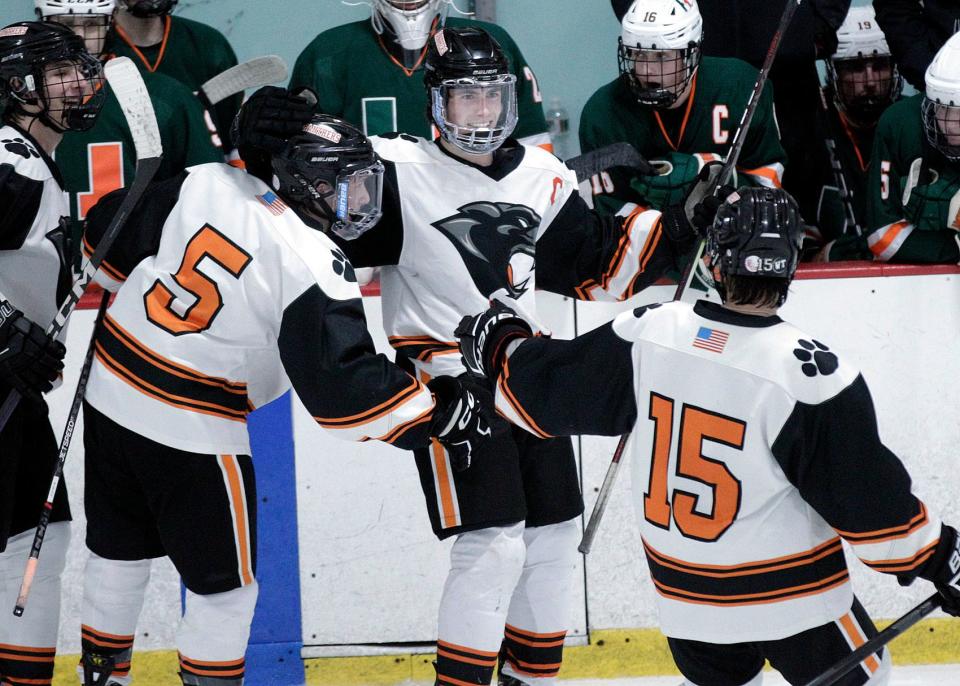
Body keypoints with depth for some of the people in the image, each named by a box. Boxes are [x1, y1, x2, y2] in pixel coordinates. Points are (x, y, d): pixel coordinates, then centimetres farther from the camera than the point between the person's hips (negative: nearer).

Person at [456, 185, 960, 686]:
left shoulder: (649, 334, -10)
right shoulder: (810, 374, -23)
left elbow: (547, 389, 4)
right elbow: (866, 495, -17)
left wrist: (501, 346, 24)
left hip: (681, 586, 5)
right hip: (788, 589, -5)